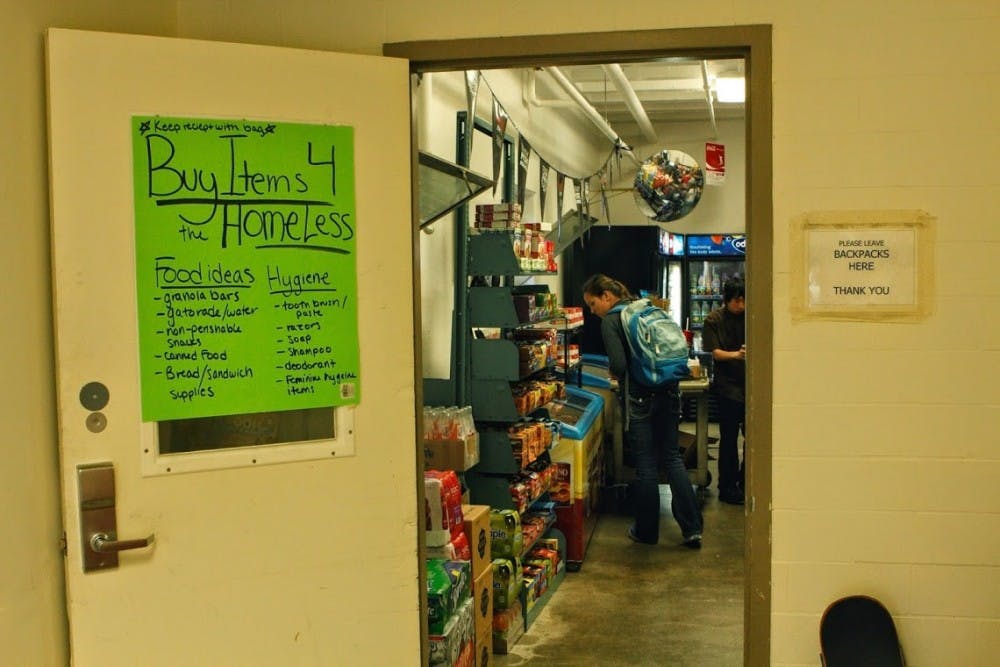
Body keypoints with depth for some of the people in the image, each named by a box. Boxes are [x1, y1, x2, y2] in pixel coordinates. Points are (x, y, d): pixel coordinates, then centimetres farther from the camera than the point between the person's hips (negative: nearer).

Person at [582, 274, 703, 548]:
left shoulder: (610, 320, -9)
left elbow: (619, 364, -18)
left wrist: (614, 372, 2)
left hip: (639, 397, -6)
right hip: (668, 392, 7)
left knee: (646, 464, 3)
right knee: (672, 457, 11)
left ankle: (647, 531, 15)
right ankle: (692, 528, 8)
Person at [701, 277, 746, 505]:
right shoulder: (714, 320, -3)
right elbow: (715, 352, -8)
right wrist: (736, 355, -25)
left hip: (749, 383, 3)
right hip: (727, 384, -3)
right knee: (729, 437, 2)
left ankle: (744, 482, 22)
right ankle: (727, 488, 12)